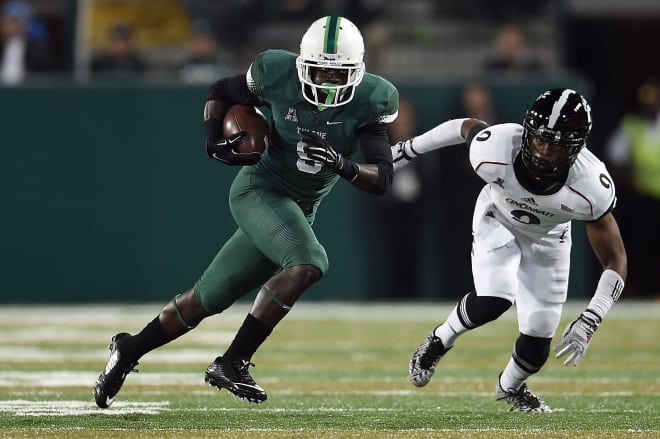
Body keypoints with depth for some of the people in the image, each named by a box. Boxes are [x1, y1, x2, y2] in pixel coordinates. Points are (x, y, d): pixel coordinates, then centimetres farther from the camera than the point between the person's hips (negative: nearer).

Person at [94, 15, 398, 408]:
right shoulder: (278, 74, -14)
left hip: (300, 209, 4)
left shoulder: (370, 101, -12)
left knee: (207, 299, 8)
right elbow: (222, 93, 6)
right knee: (308, 264, -30)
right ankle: (232, 363, -23)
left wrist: (343, 165, -33)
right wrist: (215, 142, -10)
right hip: (259, 188, -4)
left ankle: (129, 350, 28)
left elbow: (383, 178, -15)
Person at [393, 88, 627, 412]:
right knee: (493, 301, -27)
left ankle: (510, 387, 36)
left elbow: (616, 262, -27)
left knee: (537, 346, 0)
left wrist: (588, 322, -38)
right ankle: (440, 339, 5)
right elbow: (466, 127, -12)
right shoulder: (496, 151, -38)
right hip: (497, 222, -1)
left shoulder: (589, 187, -38)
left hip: (547, 239, 1)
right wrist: (408, 149, 3)